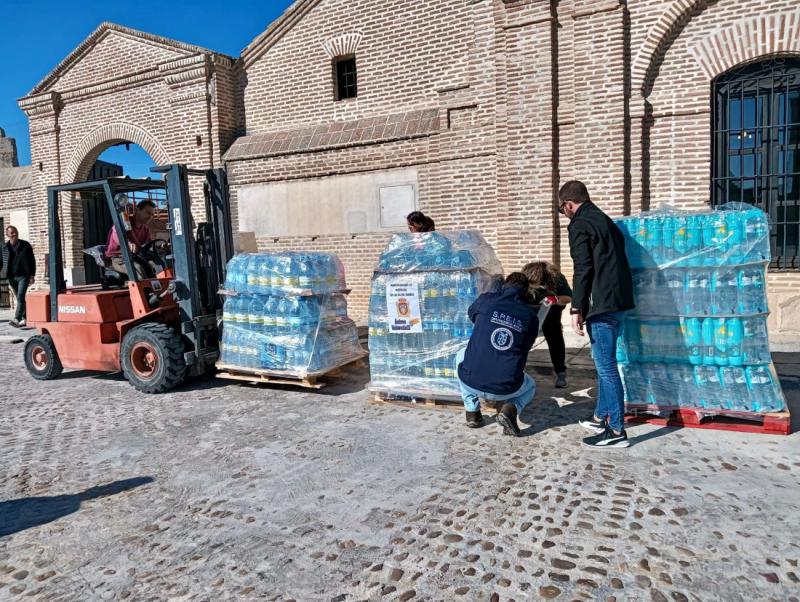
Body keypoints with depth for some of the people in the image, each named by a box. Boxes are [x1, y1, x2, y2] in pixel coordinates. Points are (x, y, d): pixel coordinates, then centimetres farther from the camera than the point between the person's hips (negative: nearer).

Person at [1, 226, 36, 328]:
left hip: (24, 276, -3)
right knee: (20, 299, 11)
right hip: (11, 277, 4)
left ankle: (17, 319, -22)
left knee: (20, 297, -15)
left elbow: (32, 261, 1)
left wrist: (32, 275, -4)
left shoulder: (25, 245, 0)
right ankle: (25, 319, 20)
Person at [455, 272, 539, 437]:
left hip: (471, 382, 0)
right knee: (530, 387, 35)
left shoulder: (486, 300, 1)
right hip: (505, 389, 0)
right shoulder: (531, 316, 3)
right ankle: (510, 409, 1)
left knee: (461, 356, 33)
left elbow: (471, 313, 24)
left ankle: (472, 412, 24)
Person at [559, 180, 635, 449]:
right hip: (618, 299, 10)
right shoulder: (605, 220, 21)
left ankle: (617, 431, -1)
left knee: (606, 365, -6)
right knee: (605, 363, 17)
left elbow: (583, 269, -16)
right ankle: (602, 418, 27)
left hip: (602, 303, -10)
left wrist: (577, 308, -14)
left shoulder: (580, 225, -7)